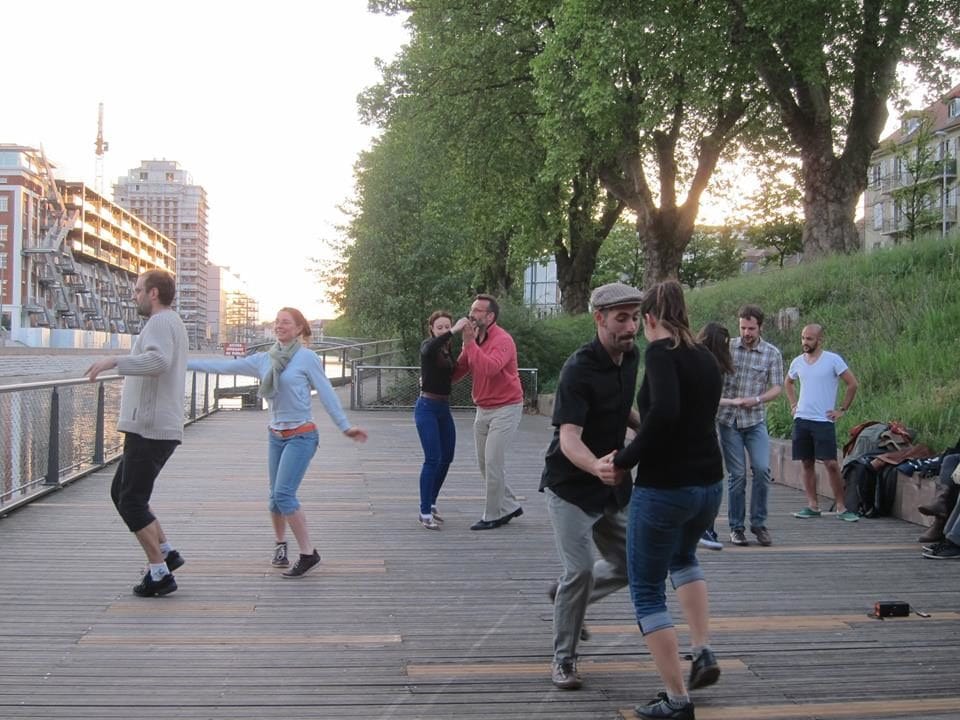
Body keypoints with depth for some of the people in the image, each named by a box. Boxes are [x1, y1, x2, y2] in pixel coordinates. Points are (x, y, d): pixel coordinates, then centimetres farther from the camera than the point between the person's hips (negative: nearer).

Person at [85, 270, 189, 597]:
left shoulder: (160, 322, -13)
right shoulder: (173, 323, 20)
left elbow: (159, 361, -32)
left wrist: (114, 361, -34)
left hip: (150, 429, -10)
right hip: (157, 428, 10)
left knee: (132, 501, -5)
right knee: (121, 492, 18)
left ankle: (159, 573, -2)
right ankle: (166, 551, 18)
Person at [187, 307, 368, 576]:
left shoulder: (307, 357, -5)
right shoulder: (264, 360, 8)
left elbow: (326, 393, -4)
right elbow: (225, 367, 10)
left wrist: (345, 426, -4)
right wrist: (184, 362, 9)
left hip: (301, 436, -5)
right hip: (276, 435, 5)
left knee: (284, 494, -15)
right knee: (276, 496, 8)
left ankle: (308, 553, -8)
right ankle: (280, 544, 33)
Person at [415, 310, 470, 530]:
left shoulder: (448, 350, 12)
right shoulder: (428, 346, -11)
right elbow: (429, 350, -34)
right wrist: (454, 330, -38)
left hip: (444, 408, 8)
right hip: (427, 407, -8)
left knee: (447, 458, 12)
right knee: (433, 459, -12)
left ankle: (431, 503, 27)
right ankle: (425, 513, -8)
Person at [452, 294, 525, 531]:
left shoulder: (503, 340, -18)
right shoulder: (473, 340, 5)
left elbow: (490, 368, -36)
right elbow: (458, 370, 9)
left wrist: (470, 343, -34)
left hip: (505, 408, -8)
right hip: (483, 410, 8)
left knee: (493, 462, -7)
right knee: (484, 464, 11)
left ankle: (493, 515, 5)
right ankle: (510, 506, 25)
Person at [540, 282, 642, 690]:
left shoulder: (631, 357, 1)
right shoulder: (579, 369, -24)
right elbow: (569, 439, -34)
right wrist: (597, 467, -54)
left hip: (611, 486, 8)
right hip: (570, 486, -7)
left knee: (629, 564, 10)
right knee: (580, 569, -14)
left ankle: (566, 595, 36)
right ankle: (563, 660, 5)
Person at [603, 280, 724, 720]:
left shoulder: (660, 352, -12)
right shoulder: (707, 360, 11)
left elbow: (663, 412, -29)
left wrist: (625, 460, -18)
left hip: (664, 488, -8)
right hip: (709, 485, 8)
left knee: (647, 592, 9)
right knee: (683, 557, 36)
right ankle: (703, 653, 23)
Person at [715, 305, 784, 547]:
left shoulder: (772, 353, 2)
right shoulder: (727, 347, 3)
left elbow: (777, 387, 1)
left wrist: (756, 400, -16)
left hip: (755, 421, 0)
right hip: (728, 420, 0)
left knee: (762, 469, -12)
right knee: (737, 475, 0)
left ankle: (759, 523, 4)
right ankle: (736, 527, 11)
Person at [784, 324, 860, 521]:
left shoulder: (833, 360, -6)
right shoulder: (798, 362, 9)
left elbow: (852, 384, -3)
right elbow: (789, 383, 28)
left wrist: (842, 409, -3)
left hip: (824, 421, -5)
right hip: (801, 420, 5)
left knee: (831, 464, -8)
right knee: (806, 463, 6)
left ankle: (841, 507, -2)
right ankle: (813, 506, 12)